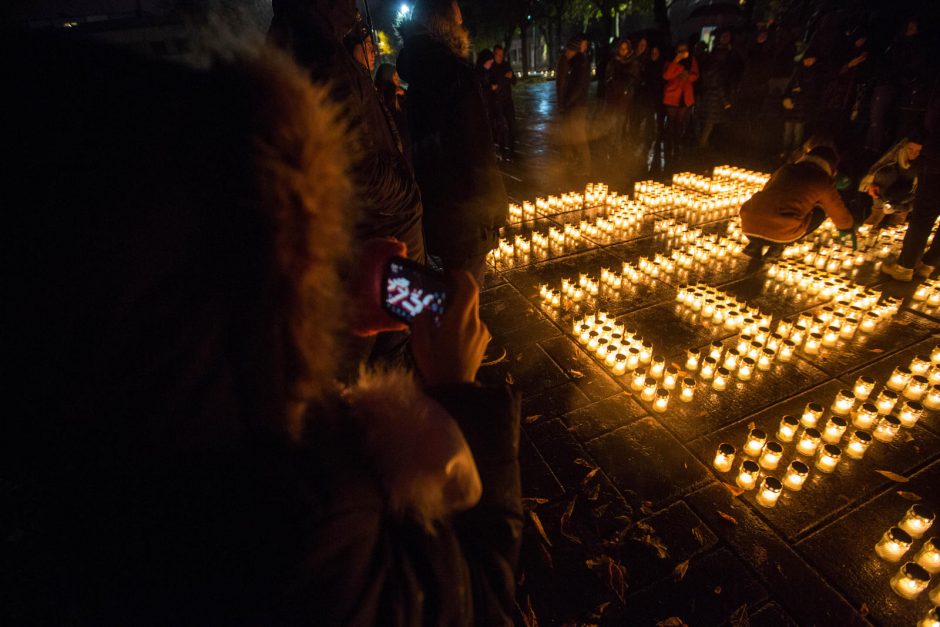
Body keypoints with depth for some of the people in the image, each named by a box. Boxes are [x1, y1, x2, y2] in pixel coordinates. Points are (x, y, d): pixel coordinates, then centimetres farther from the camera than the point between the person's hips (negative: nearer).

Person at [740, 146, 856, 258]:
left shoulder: (786, 169, 24)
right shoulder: (823, 180, 13)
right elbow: (838, 212, 26)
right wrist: (848, 229, 47)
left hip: (749, 227, 4)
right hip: (780, 233, -4)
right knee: (822, 210, 22)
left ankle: (755, 245, 13)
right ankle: (777, 244, 7)